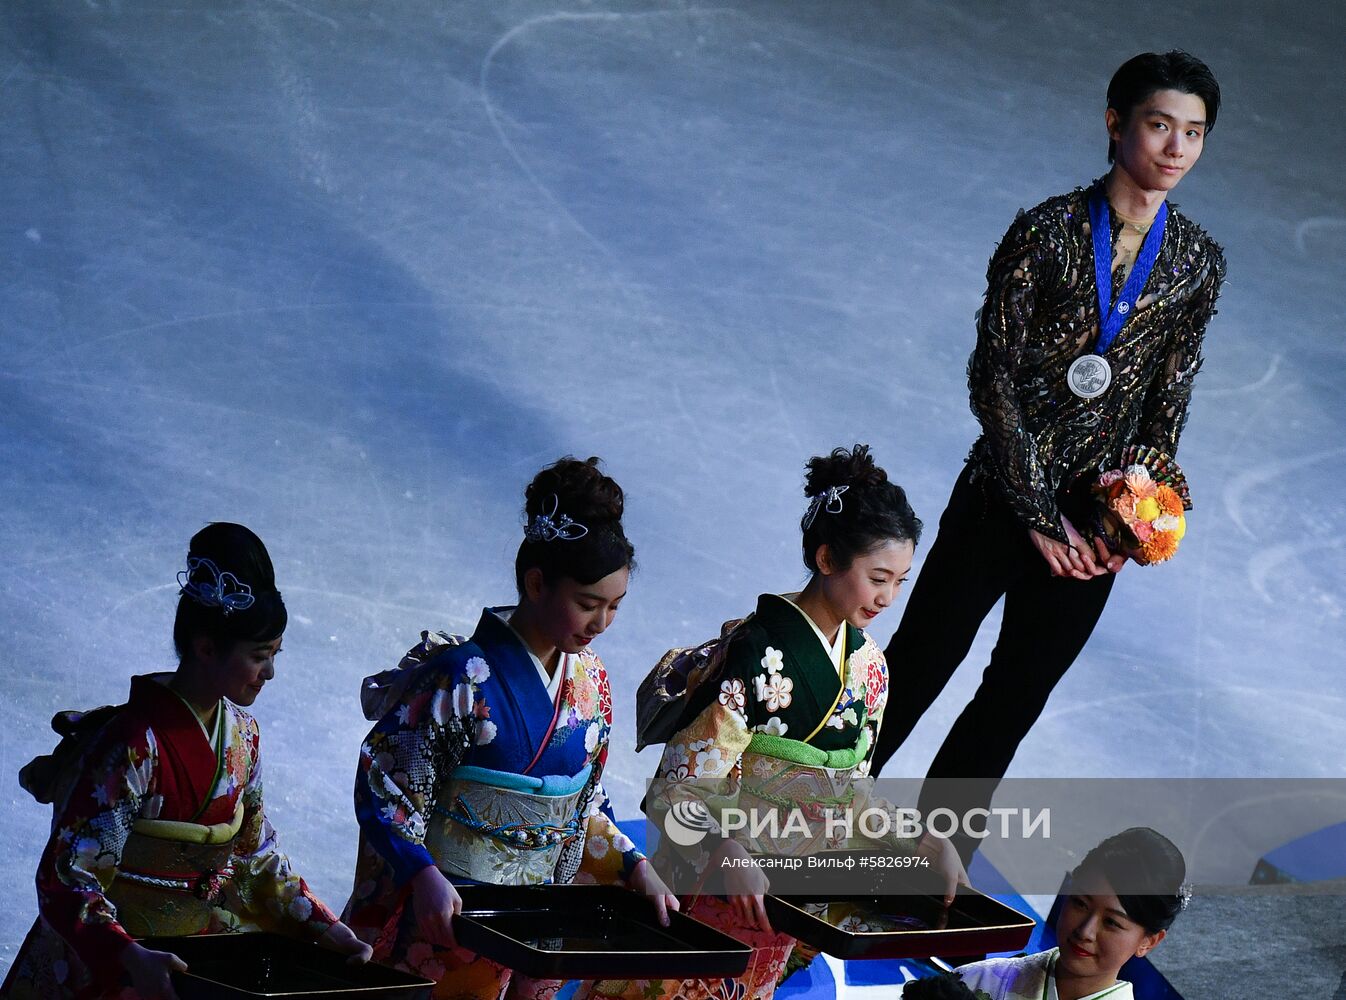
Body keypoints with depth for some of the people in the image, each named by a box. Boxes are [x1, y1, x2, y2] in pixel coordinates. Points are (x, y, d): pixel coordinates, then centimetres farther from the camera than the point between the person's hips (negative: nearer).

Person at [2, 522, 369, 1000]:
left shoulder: (241, 735, 4)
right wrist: (130, 958, -36)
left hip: (203, 954, 7)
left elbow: (256, 856, 14)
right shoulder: (135, 744, -20)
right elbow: (65, 876, -23)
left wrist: (320, 926, 1)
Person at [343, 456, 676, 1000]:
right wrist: (425, 877, -29)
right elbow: (384, 786, -16)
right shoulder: (464, 677, -16)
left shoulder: (589, 679, 4)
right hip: (447, 913, -6)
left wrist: (634, 867, 1)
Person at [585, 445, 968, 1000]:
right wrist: (730, 856, -38)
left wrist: (927, 845, -3)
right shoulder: (758, 655, -20)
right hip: (714, 887, -6)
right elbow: (677, 791, -21)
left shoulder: (866, 662, 2)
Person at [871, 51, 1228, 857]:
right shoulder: (1049, 232, -10)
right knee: (914, 677, 2)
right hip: (1002, 498, -3)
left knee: (1013, 703, 10)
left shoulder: (1198, 263, 2)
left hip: (1095, 518, 4)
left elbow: (1169, 399, 8)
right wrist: (1041, 515, -12)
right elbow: (994, 376, -10)